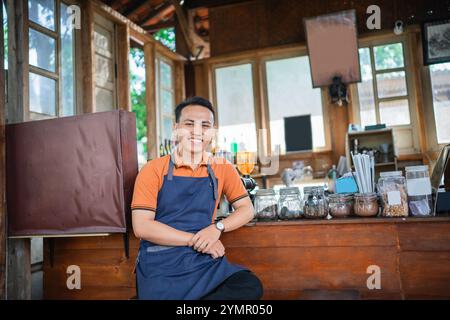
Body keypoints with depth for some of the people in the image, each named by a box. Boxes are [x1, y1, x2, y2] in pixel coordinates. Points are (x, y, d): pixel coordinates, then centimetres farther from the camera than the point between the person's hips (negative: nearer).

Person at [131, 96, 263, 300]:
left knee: (251, 287, -21)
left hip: (205, 261, 4)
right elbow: (141, 226, -9)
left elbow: (246, 209, 9)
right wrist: (195, 240, -13)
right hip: (161, 264, -3)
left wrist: (217, 228, -11)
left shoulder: (223, 169, 7)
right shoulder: (153, 170, -3)